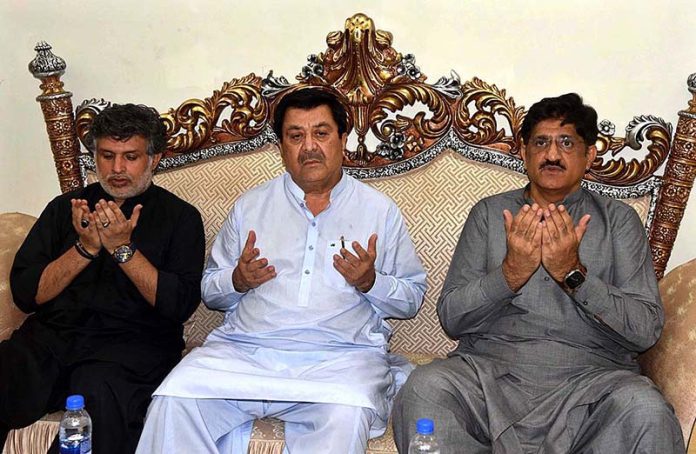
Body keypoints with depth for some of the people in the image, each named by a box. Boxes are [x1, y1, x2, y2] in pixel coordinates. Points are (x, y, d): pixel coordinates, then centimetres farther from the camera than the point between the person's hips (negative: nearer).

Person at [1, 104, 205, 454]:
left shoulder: (180, 217, 10)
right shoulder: (65, 208, 19)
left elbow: (180, 305, -3)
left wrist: (123, 249, -10)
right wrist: (85, 248, -4)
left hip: (131, 346, -3)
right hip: (51, 338, 3)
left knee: (98, 396, -37)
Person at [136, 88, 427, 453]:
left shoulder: (379, 210, 14)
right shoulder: (250, 205, 17)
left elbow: (413, 298, 14)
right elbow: (210, 291, 19)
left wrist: (370, 282, -7)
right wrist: (238, 281, -4)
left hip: (339, 357, -1)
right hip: (243, 350, 2)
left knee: (345, 420, -35)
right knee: (174, 400, -25)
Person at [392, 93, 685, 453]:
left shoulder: (618, 219, 12)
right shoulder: (489, 213, 15)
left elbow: (647, 329, 0)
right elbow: (450, 318, 6)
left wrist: (573, 273, -12)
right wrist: (511, 272, -10)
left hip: (591, 374, 0)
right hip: (490, 367, 1)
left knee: (645, 409, -33)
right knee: (424, 388, -30)